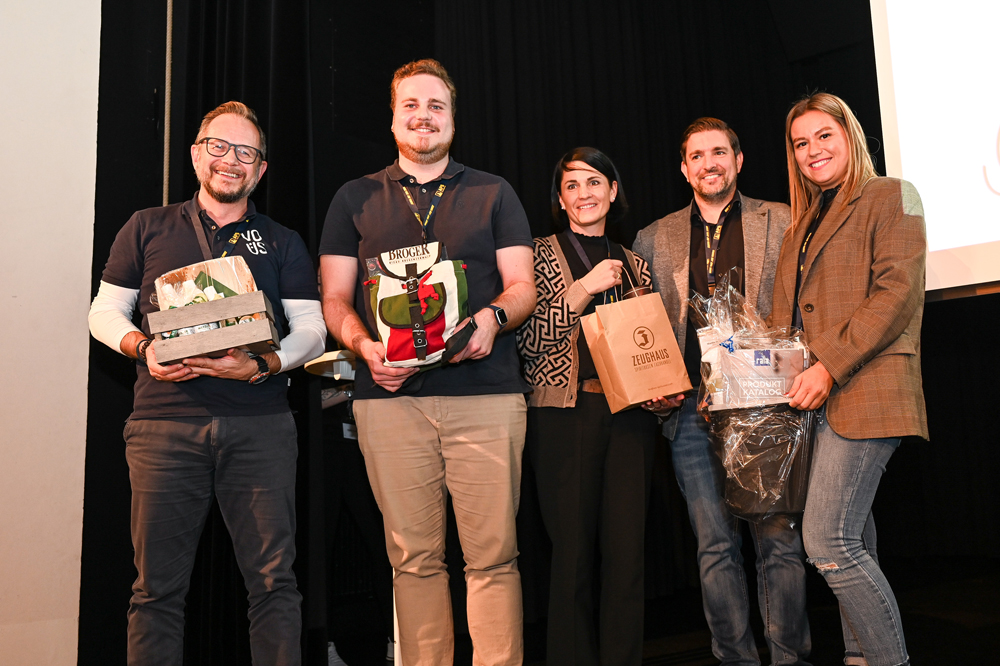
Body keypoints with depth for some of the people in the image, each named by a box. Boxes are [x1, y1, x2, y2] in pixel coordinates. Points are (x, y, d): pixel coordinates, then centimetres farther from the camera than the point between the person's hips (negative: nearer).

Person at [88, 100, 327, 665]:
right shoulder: (147, 228, 16)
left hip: (261, 424, 0)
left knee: (273, 580, -1)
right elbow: (105, 311, 15)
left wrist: (262, 365, -12)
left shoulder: (282, 243, 14)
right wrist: (143, 348, -7)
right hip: (166, 422, 1)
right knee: (159, 585, 3)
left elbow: (311, 329, 7)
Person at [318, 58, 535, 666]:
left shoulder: (493, 194, 16)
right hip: (390, 396, 1)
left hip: (486, 393, 0)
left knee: (493, 557, -2)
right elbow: (335, 299, 12)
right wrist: (362, 344, -9)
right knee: (414, 558, 4)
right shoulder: (356, 199, 17)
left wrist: (492, 318, -13)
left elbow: (524, 286, 10)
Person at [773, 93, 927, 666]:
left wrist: (829, 367, -17)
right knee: (852, 542, 11)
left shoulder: (890, 197, 1)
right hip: (815, 399, 7)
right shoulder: (805, 221, 22)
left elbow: (898, 292, -11)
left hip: (863, 391, -7)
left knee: (828, 542, -14)